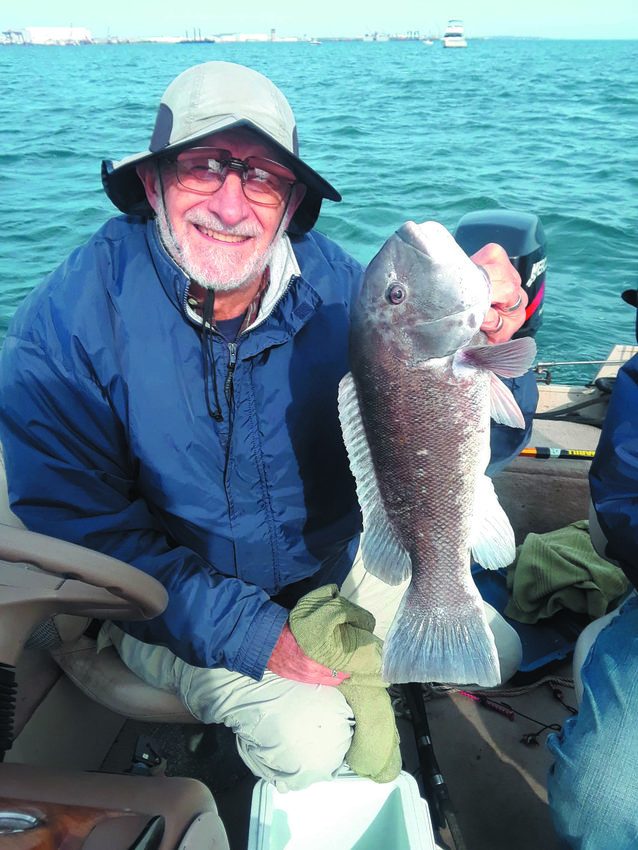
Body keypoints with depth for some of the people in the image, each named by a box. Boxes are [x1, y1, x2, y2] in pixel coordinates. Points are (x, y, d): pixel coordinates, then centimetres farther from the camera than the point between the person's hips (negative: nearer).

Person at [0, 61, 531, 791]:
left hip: (335, 563, 4)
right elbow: (83, 532, -18)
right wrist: (253, 636, -24)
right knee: (310, 734, -20)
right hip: (173, 597, -2)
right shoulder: (66, 324, -21)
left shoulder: (332, 281, -14)